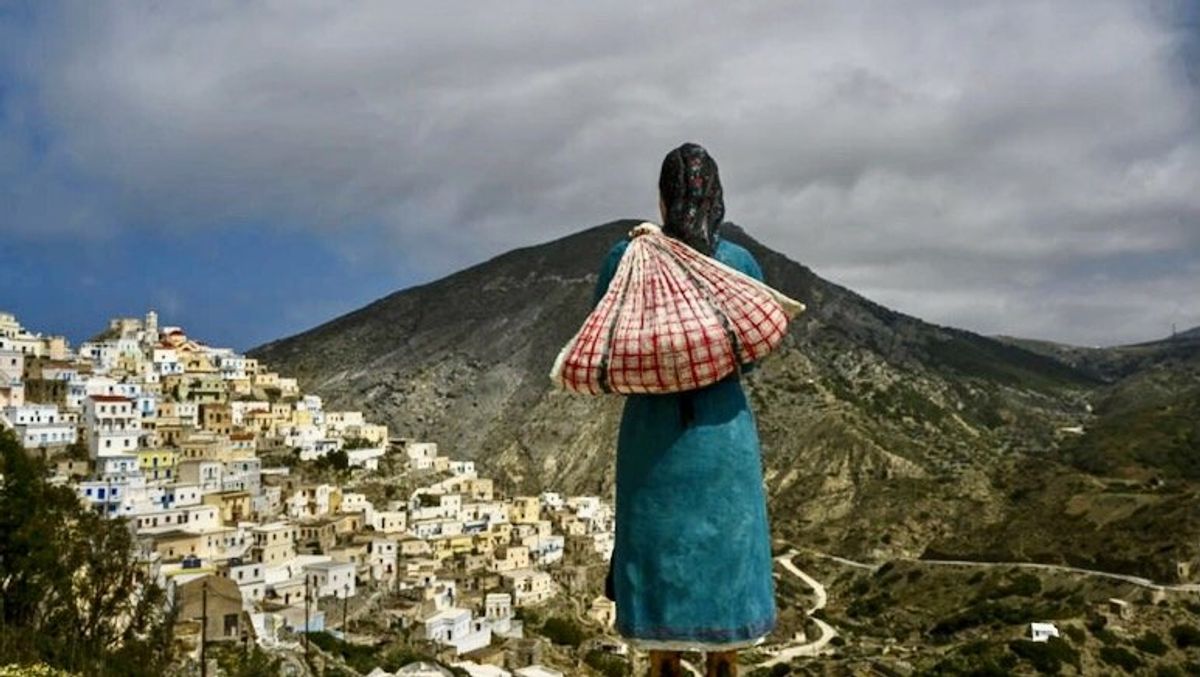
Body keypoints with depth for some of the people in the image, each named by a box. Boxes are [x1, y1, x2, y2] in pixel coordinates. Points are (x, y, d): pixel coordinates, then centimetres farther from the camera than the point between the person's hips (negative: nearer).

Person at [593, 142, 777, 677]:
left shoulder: (626, 258, -5)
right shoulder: (742, 262, -3)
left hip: (652, 428, 0)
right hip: (723, 429, 0)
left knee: (657, 554, 10)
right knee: (724, 553, 12)